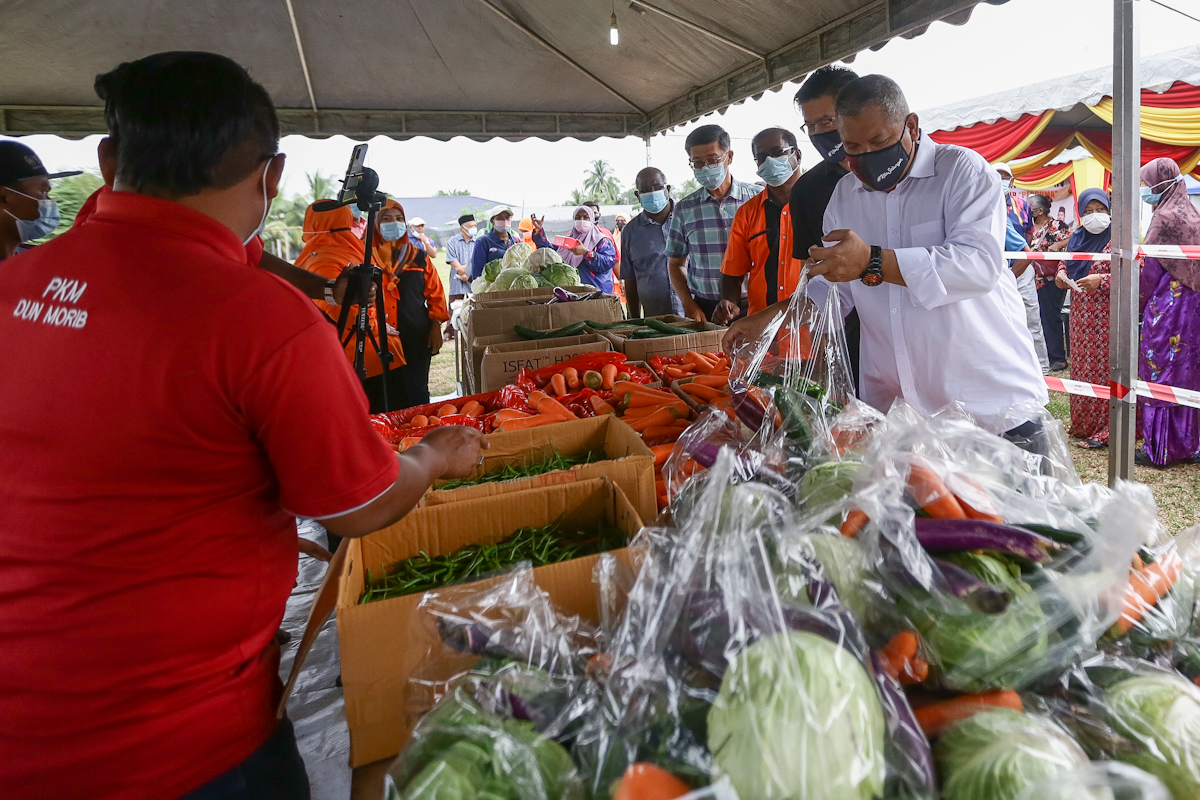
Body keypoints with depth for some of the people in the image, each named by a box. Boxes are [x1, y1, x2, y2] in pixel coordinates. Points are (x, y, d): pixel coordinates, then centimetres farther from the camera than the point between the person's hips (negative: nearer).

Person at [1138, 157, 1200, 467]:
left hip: (1167, 305, -8)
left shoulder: (1165, 217, -12)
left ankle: (1160, 449, 3)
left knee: (1160, 373, -2)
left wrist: (1138, 305, 1)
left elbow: (1148, 269, -11)